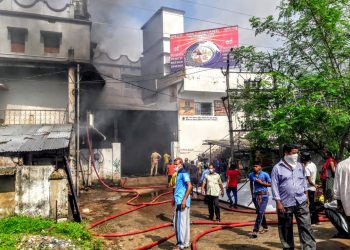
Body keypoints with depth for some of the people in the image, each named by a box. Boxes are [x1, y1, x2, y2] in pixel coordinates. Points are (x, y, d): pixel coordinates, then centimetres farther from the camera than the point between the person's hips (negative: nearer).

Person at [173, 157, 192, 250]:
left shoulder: (184, 173, -11)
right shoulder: (179, 174, 18)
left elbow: (189, 186, -21)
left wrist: (184, 200, -24)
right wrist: (175, 199, 23)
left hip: (182, 201, -10)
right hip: (178, 201, 10)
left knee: (182, 222, -5)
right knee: (177, 222, 14)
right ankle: (185, 242, 23)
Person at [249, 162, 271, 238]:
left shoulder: (265, 174, -7)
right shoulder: (251, 175, 3)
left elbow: (270, 184, -1)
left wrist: (261, 183, -14)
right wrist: (252, 193, 14)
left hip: (264, 195, -4)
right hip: (255, 195, 4)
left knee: (260, 212, -11)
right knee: (259, 212, 12)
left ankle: (255, 230, -12)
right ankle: (265, 227, 32)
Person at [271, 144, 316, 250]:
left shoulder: (299, 166, 8)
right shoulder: (277, 168, -8)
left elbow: (304, 181, 16)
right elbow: (275, 186, -8)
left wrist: (306, 195, 13)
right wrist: (278, 202, -11)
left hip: (301, 202, 3)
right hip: (285, 204, -3)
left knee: (306, 226, 1)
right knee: (286, 229, 10)